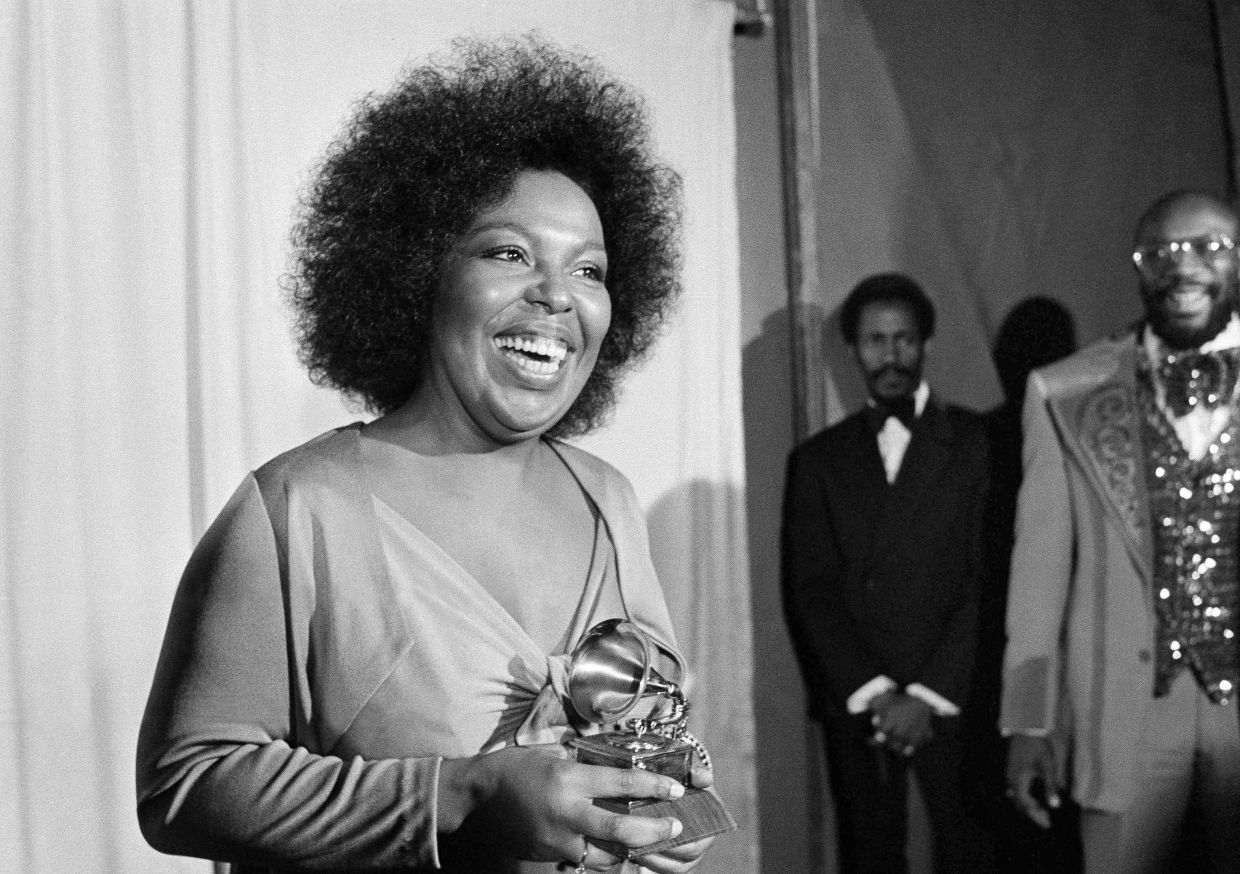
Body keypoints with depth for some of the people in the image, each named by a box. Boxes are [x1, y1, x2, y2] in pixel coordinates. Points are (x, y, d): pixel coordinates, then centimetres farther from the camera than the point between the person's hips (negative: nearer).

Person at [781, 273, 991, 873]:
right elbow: (809, 591, 4)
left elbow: (990, 582, -3)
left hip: (952, 700, -2)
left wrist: (929, 694, -10)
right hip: (853, 704, 2)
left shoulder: (979, 443, 3)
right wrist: (871, 691, -8)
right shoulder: (817, 459, 11)